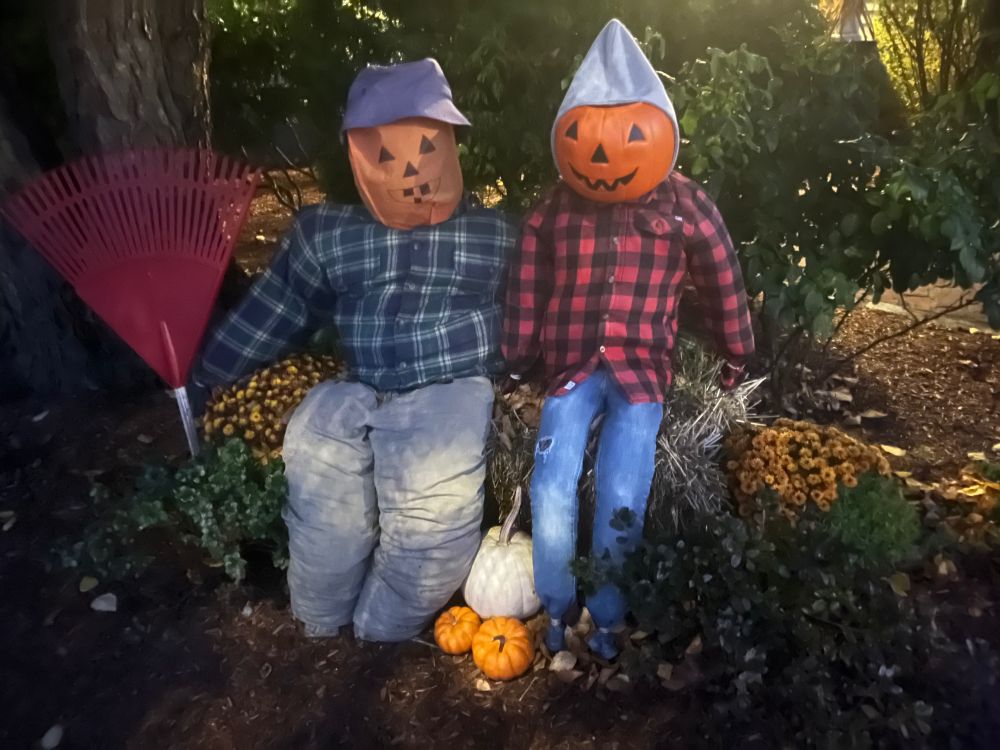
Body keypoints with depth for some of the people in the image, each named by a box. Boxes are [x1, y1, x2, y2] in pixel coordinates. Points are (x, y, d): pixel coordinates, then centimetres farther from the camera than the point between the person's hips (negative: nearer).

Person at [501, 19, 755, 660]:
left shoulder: (686, 208, -2)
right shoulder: (553, 211, 1)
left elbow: (723, 283, 9)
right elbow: (527, 289, 9)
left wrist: (736, 357, 18)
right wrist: (518, 358, 14)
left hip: (642, 372, -1)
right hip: (572, 366, 1)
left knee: (622, 504, -10)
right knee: (552, 491, -13)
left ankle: (606, 616, 15)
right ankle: (556, 606, 12)